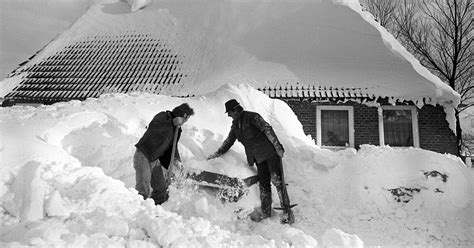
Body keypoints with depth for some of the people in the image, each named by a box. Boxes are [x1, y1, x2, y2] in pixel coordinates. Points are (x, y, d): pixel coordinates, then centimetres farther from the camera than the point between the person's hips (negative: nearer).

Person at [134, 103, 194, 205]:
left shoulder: (177, 128, 10)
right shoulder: (162, 116, -14)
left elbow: (172, 146, 14)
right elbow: (152, 127, -33)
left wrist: (176, 159, -3)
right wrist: (172, 123, -30)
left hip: (155, 159, 9)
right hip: (143, 156, -9)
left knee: (161, 187, 17)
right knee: (144, 190, -10)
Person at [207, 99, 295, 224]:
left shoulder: (252, 117, -9)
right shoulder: (235, 125, 13)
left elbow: (267, 130, -14)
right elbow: (229, 141, 25)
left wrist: (278, 146, -20)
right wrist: (217, 154, 25)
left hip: (270, 152, -6)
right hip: (259, 158, 6)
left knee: (277, 181, -8)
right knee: (263, 184, 7)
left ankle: (287, 211, 0)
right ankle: (265, 211, 19)